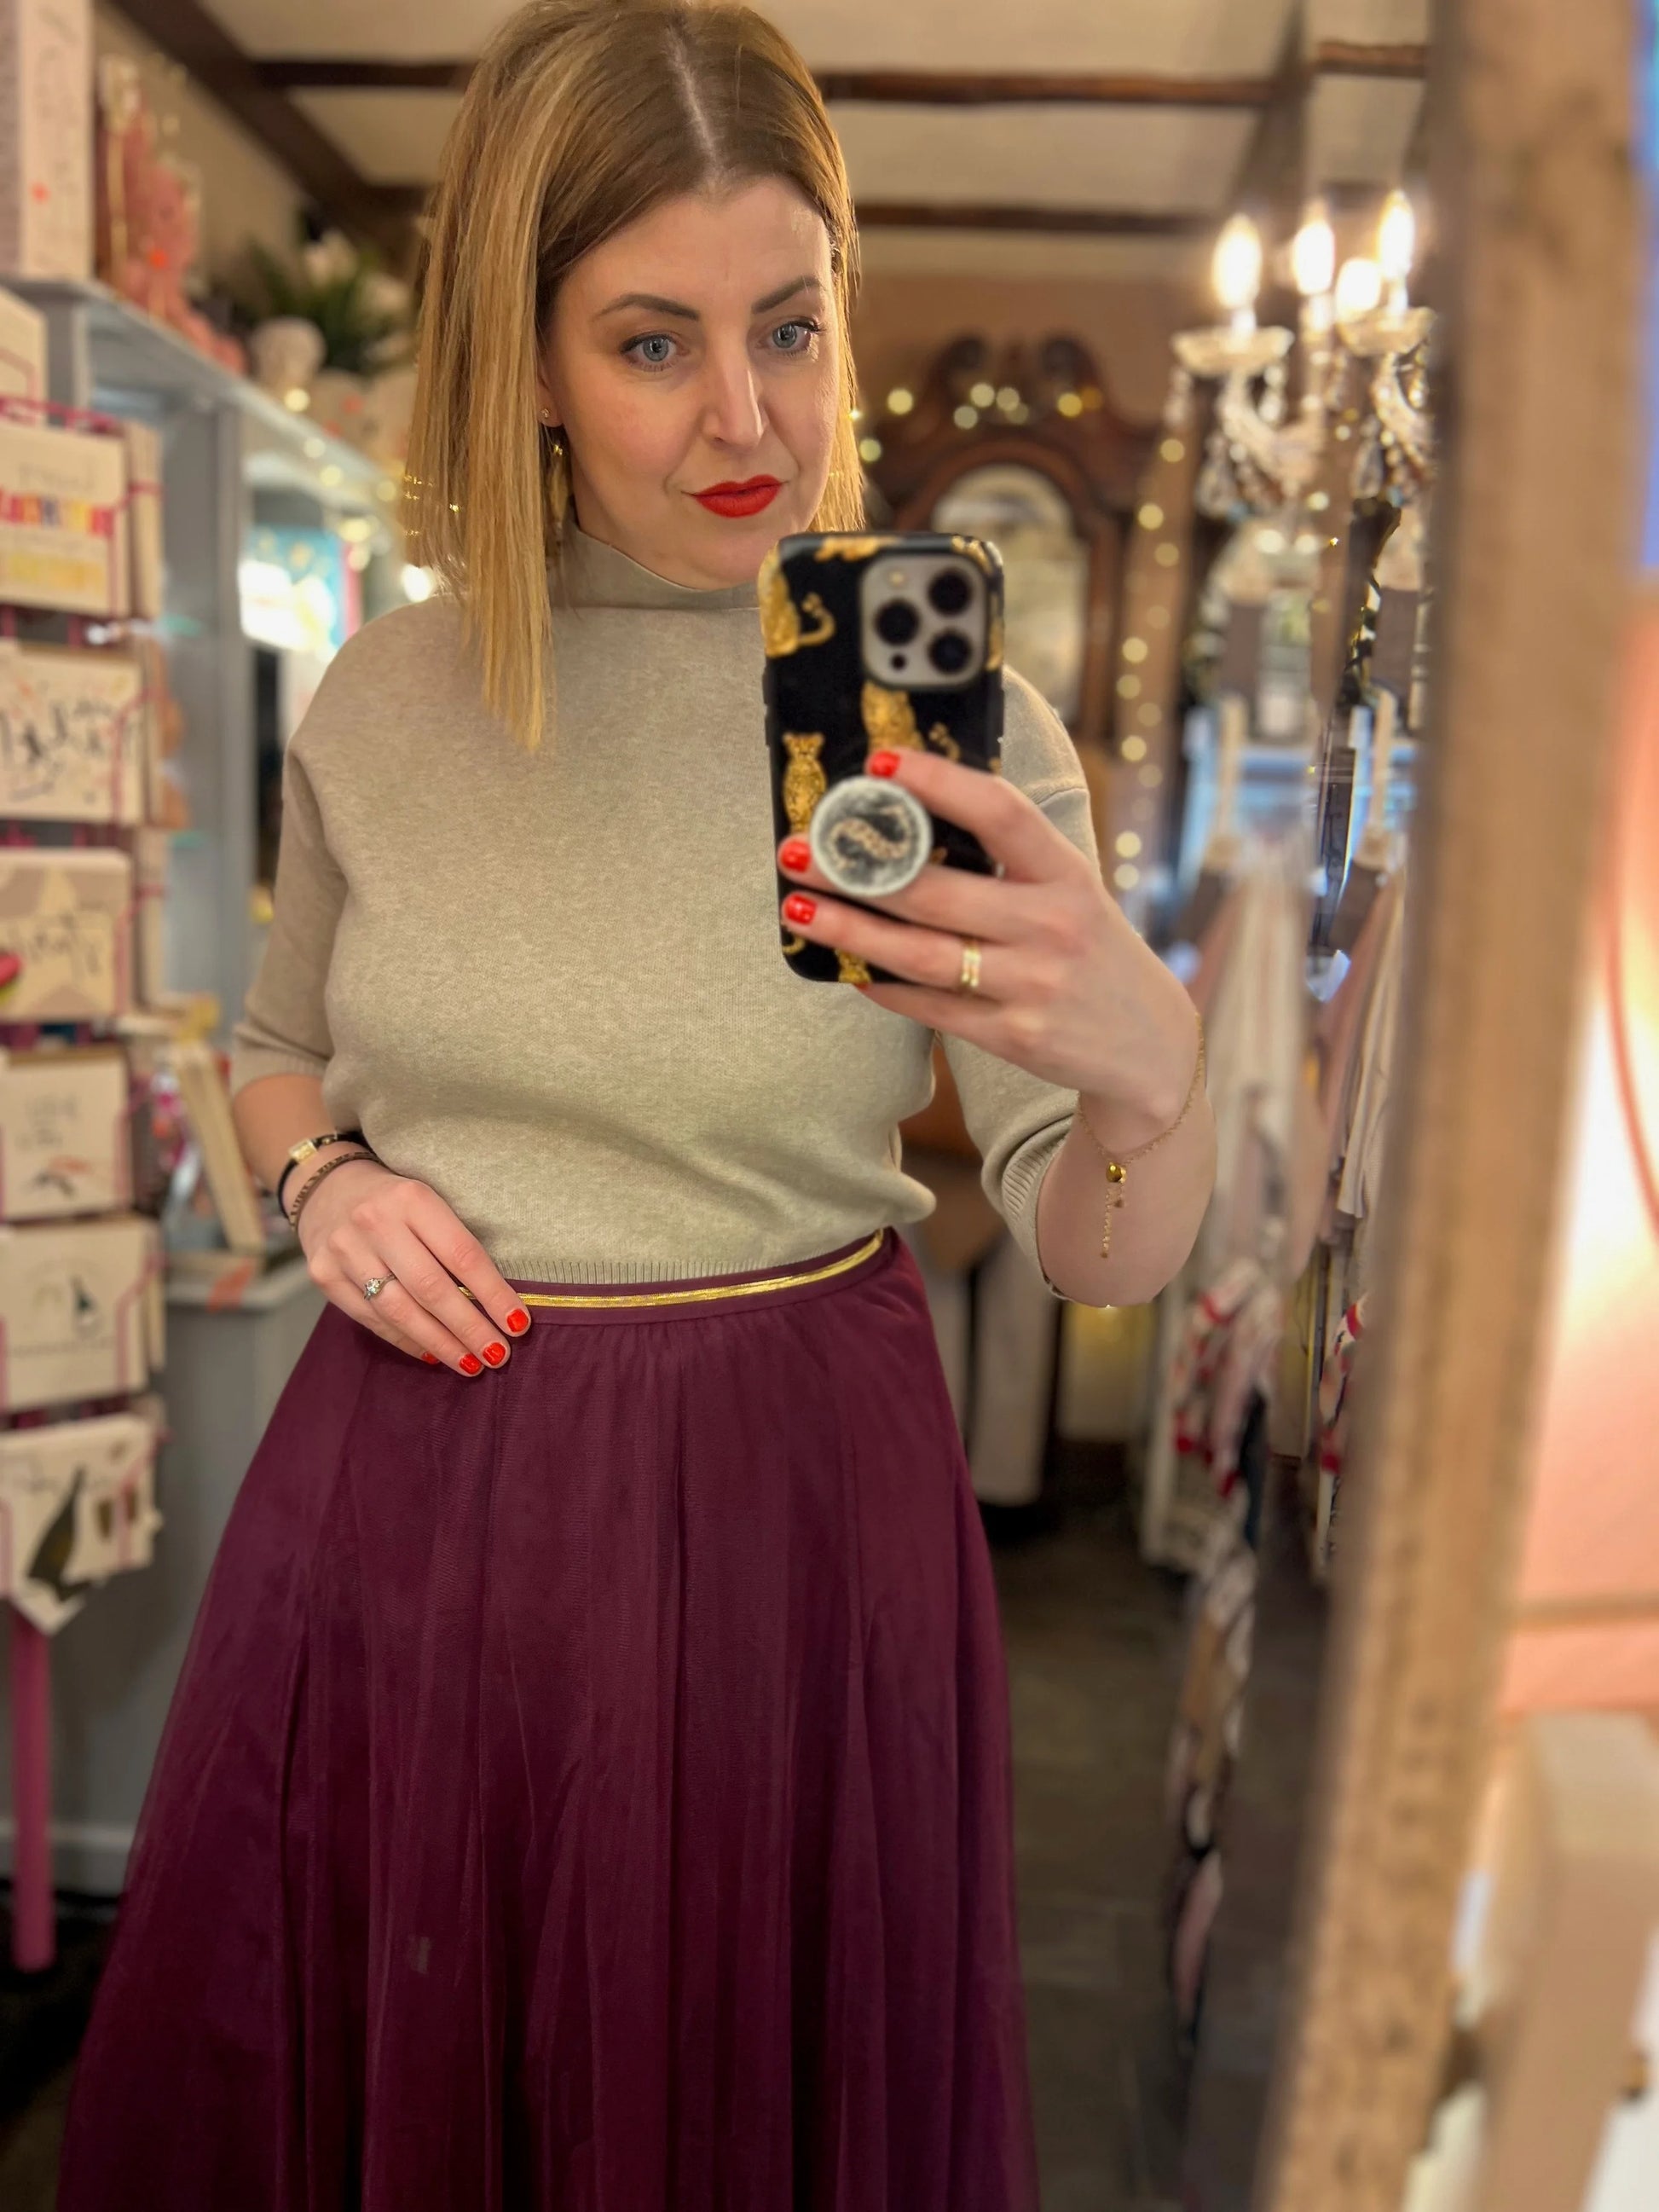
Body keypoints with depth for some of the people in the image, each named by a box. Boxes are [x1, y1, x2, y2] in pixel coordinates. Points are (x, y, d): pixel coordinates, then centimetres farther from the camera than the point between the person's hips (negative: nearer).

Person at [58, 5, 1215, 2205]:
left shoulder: (951, 722, -9)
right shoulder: (382, 698, -2)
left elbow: (1102, 1264, -13)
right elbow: (277, 1049, 15)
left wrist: (1149, 1064, -34)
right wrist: (323, 1179, -6)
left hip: (789, 1512, -2)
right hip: (396, 1501, 3)